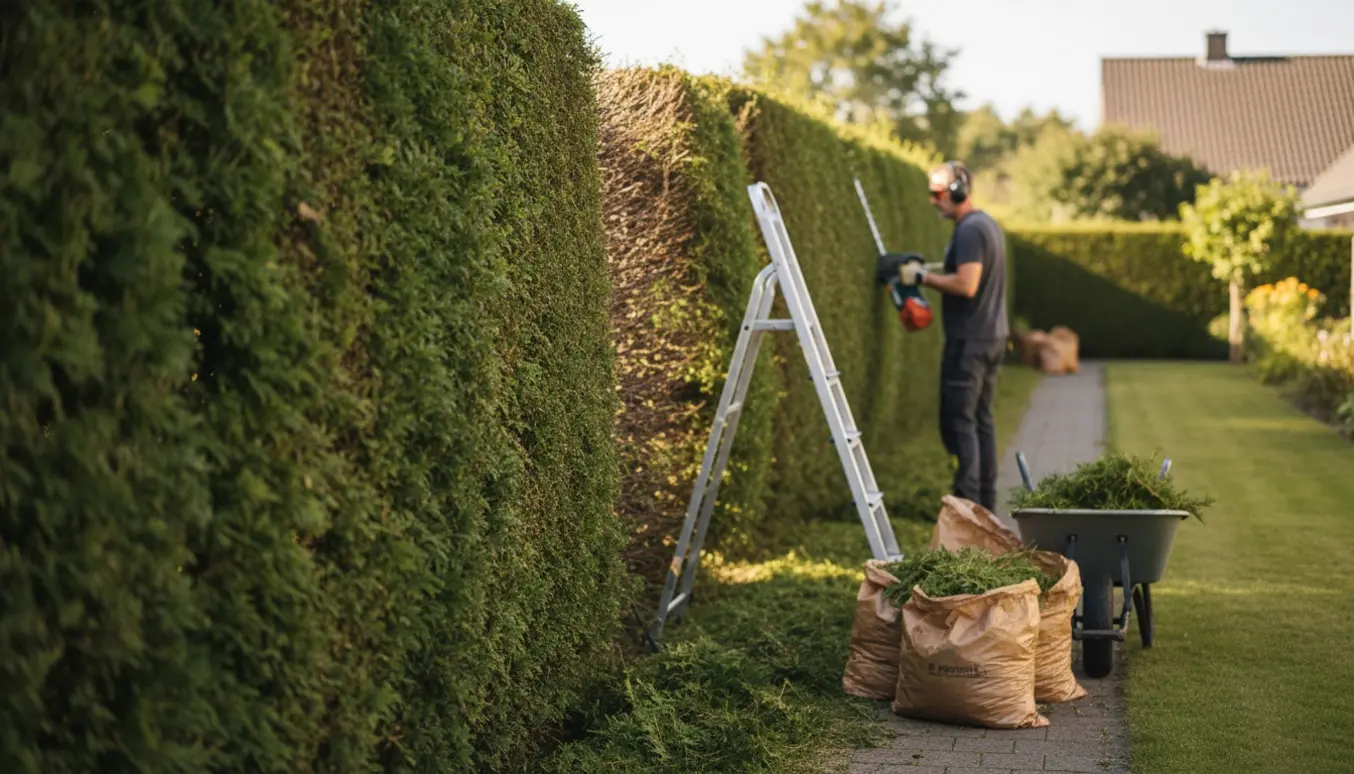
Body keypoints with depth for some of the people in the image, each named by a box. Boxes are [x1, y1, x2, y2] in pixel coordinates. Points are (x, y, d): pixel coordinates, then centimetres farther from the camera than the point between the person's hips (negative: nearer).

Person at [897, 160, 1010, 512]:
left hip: (969, 341, -10)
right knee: (981, 418, 12)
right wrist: (930, 271, 15)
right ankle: (987, 503, 15)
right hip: (993, 337, 10)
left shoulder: (969, 230, -16)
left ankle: (967, 502, -10)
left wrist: (923, 277, -15)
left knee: (959, 419, -8)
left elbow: (966, 285, -24)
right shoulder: (989, 225, 16)